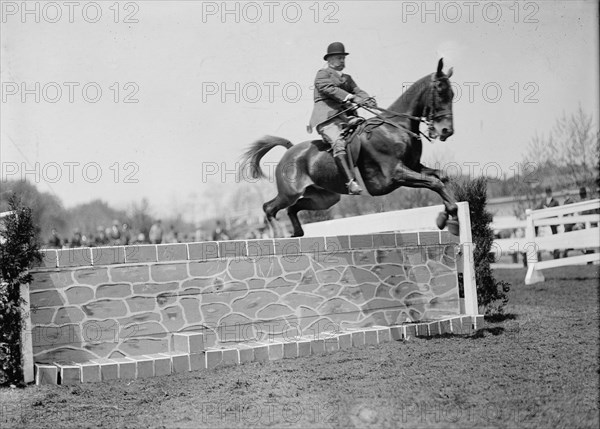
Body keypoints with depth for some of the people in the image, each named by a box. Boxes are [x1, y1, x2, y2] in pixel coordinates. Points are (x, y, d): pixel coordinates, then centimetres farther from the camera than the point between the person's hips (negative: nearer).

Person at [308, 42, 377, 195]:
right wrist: (351, 97, -21)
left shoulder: (347, 78, 30)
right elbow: (330, 89, -11)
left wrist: (368, 100, -8)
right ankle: (351, 182, -41)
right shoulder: (323, 74, 8)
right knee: (339, 143, -29)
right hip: (327, 117, -8)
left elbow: (357, 90, 15)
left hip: (346, 116, 8)